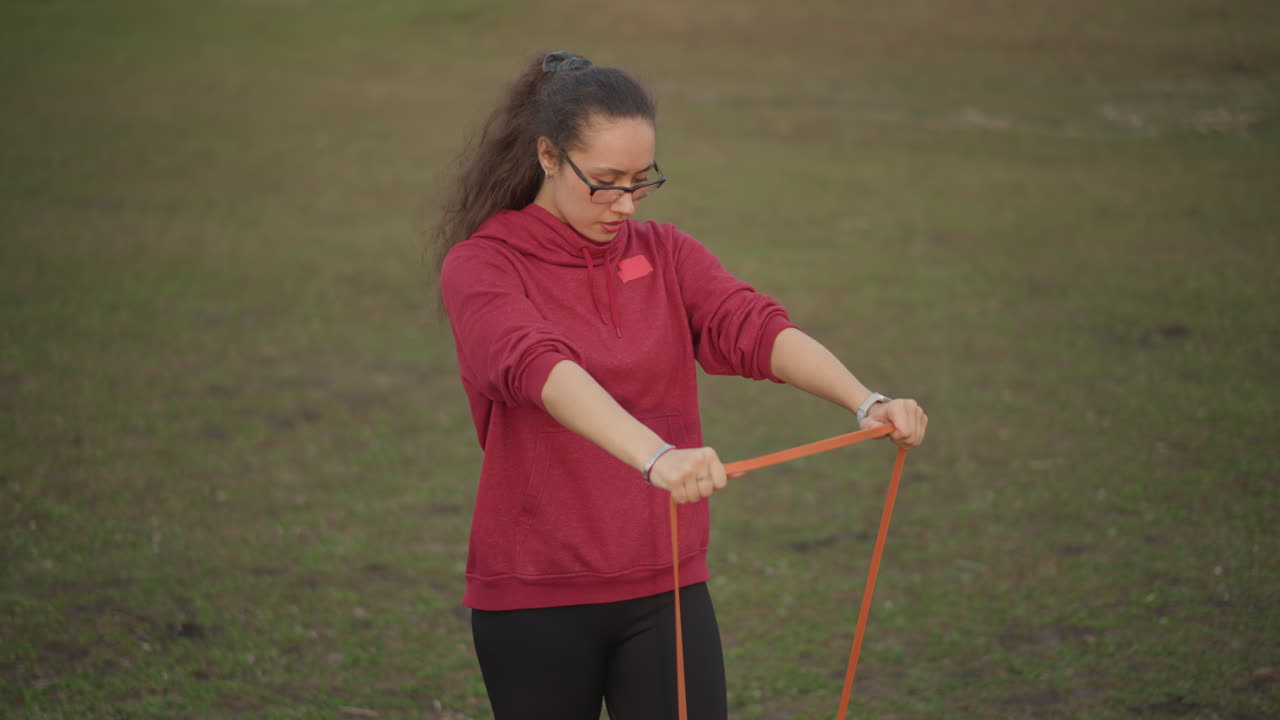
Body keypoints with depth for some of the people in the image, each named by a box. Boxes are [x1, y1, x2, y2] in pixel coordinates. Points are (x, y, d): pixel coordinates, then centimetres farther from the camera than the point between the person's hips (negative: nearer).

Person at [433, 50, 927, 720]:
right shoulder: (479, 266, -9)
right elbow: (538, 367, -29)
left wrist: (865, 400, -31)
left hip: (665, 589, 3)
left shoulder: (664, 254, 6)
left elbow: (757, 328, -12)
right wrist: (655, 456, -46)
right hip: (534, 601, -3)